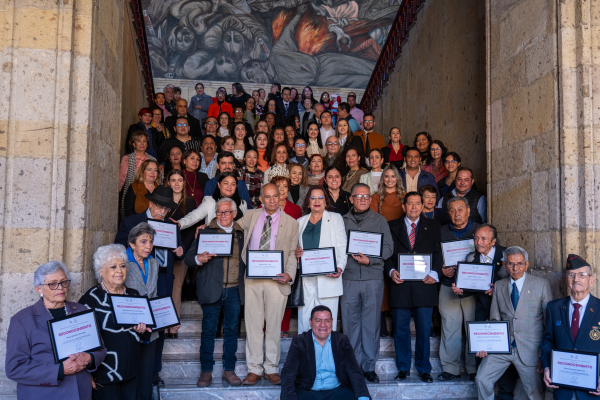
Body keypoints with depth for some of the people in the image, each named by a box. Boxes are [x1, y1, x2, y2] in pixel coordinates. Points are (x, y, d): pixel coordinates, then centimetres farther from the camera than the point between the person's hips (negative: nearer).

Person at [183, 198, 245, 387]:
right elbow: (189, 257, -1)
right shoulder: (206, 232, 4)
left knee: (231, 330, 8)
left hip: (234, 290, 2)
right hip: (212, 289, -2)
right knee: (208, 330, 3)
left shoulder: (241, 234, 11)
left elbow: (246, 259, 17)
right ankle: (206, 371, 14)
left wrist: (246, 278, -1)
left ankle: (229, 370, 18)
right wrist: (198, 259, -22)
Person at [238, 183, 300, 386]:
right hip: (252, 279, 1)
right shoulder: (250, 217, 8)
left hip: (276, 280, -1)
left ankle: (271, 368, 19)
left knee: (274, 325, 6)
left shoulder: (291, 223, 5)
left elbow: (292, 254, 5)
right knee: (253, 324, 5)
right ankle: (254, 369, 16)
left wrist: (289, 274, -12)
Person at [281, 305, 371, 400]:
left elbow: (354, 371, 0)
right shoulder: (299, 342, 1)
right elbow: (288, 373, -7)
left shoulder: (342, 341, 7)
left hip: (337, 391, 2)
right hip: (307, 391, -1)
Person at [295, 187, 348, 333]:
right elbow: (296, 247, 22)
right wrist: (296, 253, -2)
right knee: (304, 320, 0)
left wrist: (340, 267, -11)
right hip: (306, 279, 3)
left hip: (328, 277, -3)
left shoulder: (335, 218, 11)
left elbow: (342, 247, 4)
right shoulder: (300, 222, 19)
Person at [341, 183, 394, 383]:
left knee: (371, 322, 2)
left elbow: (388, 247, 2)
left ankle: (369, 366, 13)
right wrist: (348, 253, -10)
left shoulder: (379, 220, 8)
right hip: (348, 278, 1)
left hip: (373, 278, 0)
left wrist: (370, 260, -11)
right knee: (350, 322, 4)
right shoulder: (342, 221, 9)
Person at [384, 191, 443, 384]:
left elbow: (437, 252, 5)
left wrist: (435, 273, -10)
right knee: (400, 329, 6)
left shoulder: (432, 226, 12)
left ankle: (424, 369, 19)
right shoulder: (392, 226, 10)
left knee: (424, 330, 4)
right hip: (401, 283, 0)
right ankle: (403, 368, 20)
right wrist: (391, 271, -10)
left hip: (424, 284, 0)